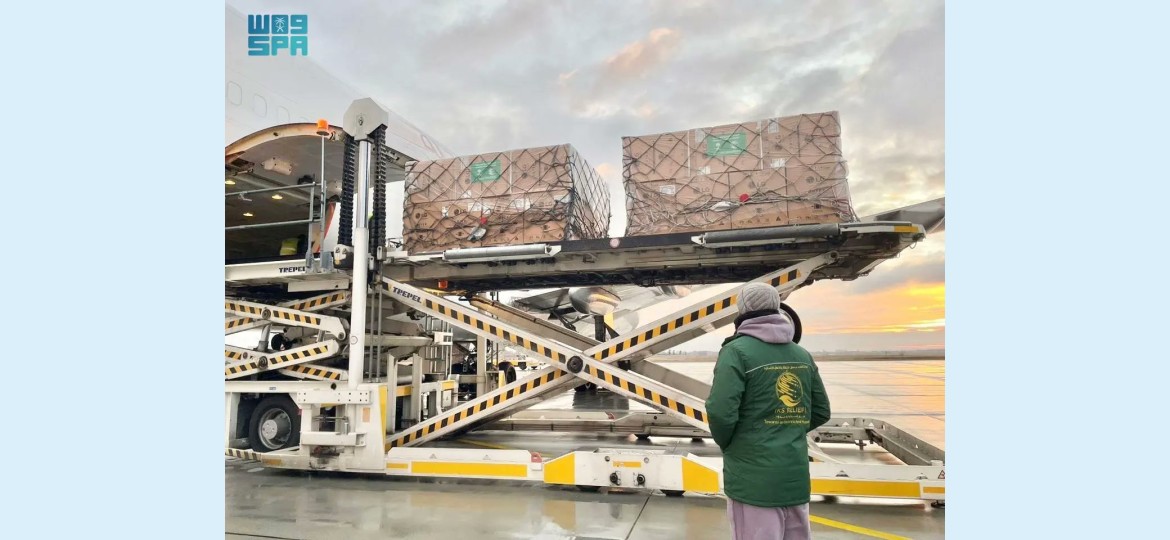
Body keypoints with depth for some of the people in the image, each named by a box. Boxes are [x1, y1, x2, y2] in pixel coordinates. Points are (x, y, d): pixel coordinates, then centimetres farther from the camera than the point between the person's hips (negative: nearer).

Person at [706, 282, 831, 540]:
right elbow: (821, 412, 14)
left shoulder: (737, 350, -12)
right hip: (796, 477, 6)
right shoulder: (802, 355, 8)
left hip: (753, 478, -6)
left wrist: (725, 443, -1)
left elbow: (721, 412, -20)